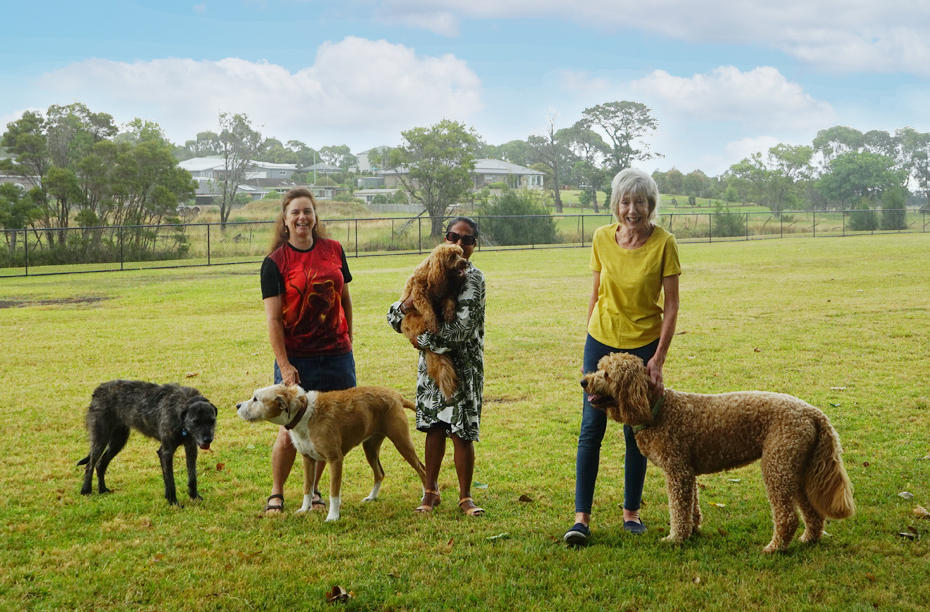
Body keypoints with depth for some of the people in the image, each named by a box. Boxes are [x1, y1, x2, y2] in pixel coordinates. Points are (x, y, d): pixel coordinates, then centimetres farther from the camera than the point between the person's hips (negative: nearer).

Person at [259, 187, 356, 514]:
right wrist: (284, 365, -15)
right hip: (297, 360, -3)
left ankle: (314, 489, 26)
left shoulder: (334, 250, 5)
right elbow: (273, 319, -9)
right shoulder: (275, 263, -5)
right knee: (290, 432, -3)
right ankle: (276, 493, 17)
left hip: (336, 355, 3)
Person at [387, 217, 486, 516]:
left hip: (463, 365, -4)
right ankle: (431, 491, 23)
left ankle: (465, 496, 12)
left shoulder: (474, 278, -10)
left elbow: (460, 330, -19)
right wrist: (407, 305, -17)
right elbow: (393, 319, 4)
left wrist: (423, 340, -11)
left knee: (461, 432, -2)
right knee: (435, 427, 11)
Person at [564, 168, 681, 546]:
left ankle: (631, 512, 20)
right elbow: (596, 294, 7)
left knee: (636, 431, 6)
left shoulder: (664, 243, -11)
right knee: (591, 427, -3)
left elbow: (671, 307, -9)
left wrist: (658, 359, -15)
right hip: (602, 341, 2)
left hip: (644, 345, -2)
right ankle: (582, 516, -1)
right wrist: (588, 347, 7)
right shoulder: (602, 238, -3)